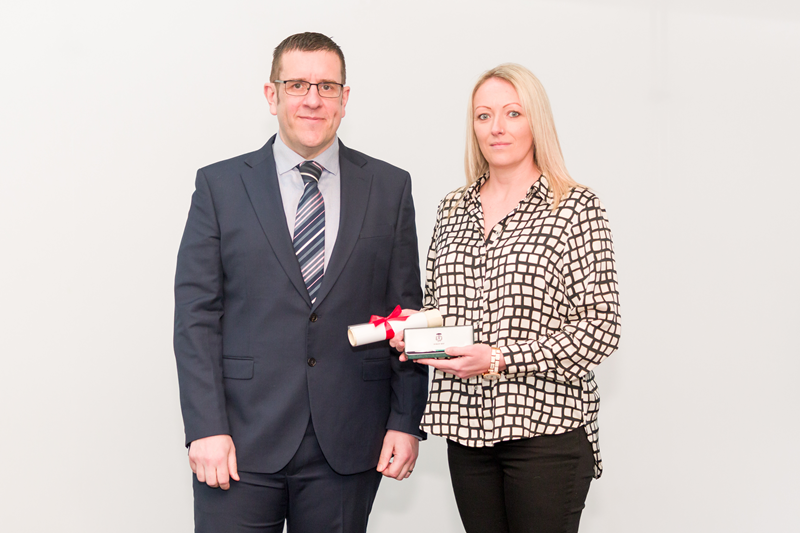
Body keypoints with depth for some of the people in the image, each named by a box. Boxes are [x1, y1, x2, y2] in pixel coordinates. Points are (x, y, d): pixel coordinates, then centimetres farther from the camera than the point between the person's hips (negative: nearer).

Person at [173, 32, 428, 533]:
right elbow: (196, 315, -1)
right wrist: (206, 429, -8)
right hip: (242, 441, -1)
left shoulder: (389, 187, 7)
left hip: (347, 447, 1)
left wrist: (406, 421, 1)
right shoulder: (220, 186, 4)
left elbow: (407, 313, 7)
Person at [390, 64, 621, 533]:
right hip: (467, 424, 5)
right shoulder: (454, 209, 13)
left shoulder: (576, 208, -5)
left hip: (547, 426, -5)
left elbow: (600, 327, -9)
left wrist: (501, 359, -16)